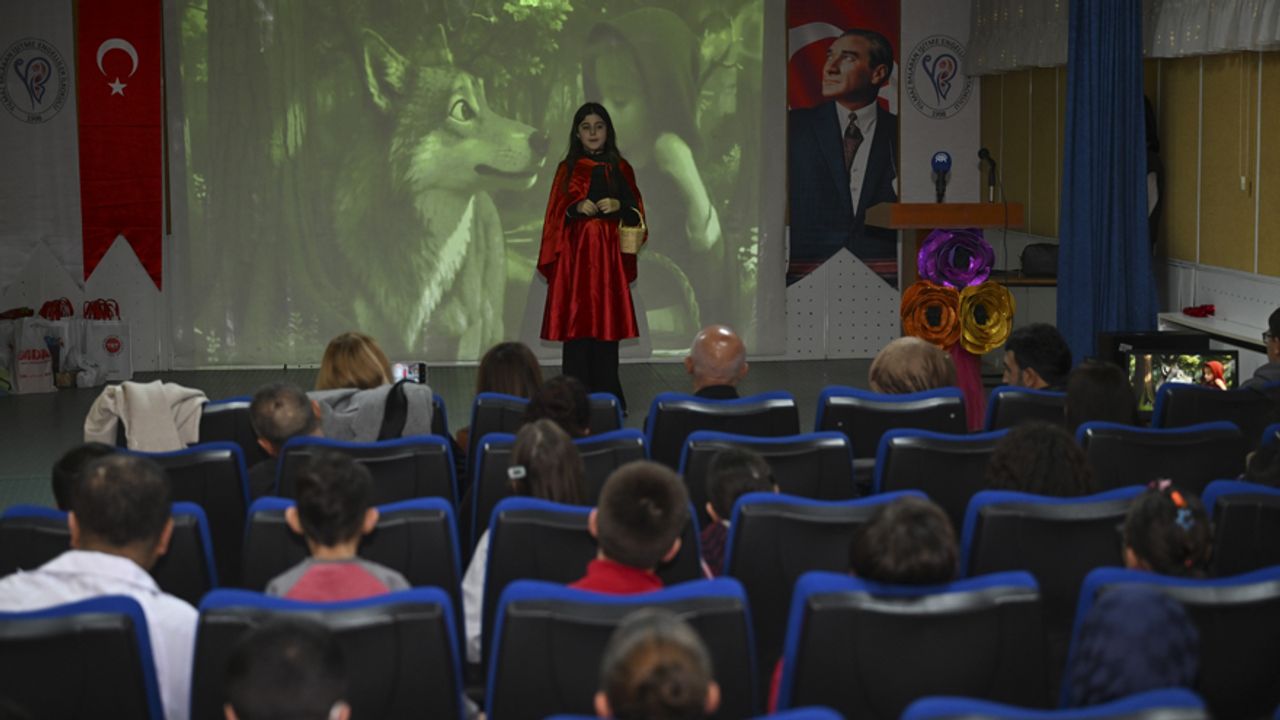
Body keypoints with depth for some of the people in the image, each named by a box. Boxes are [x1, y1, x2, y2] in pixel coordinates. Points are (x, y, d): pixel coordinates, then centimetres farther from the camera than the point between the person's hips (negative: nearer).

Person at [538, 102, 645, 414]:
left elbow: (637, 212, 6)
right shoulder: (567, 169, 7)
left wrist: (618, 206, -13)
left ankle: (606, 396, 4)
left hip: (608, 255, 0)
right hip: (575, 254, 0)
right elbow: (555, 214, 4)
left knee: (606, 318, -2)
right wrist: (576, 208, -15)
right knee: (576, 318, -5)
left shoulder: (620, 169, 7)